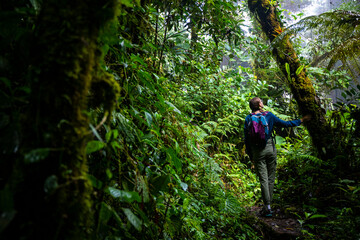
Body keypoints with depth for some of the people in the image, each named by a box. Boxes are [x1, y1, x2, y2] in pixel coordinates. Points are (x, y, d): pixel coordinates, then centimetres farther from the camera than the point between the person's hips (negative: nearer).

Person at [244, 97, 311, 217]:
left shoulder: (248, 119, -1)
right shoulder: (269, 115, -1)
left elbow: (246, 138, 0)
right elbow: (285, 124, 4)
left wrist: (250, 155, 9)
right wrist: (301, 120, 16)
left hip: (257, 151, 0)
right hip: (270, 148, 0)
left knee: (263, 179, 1)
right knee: (271, 178, 10)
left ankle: (267, 207, -1)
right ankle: (267, 204, 16)